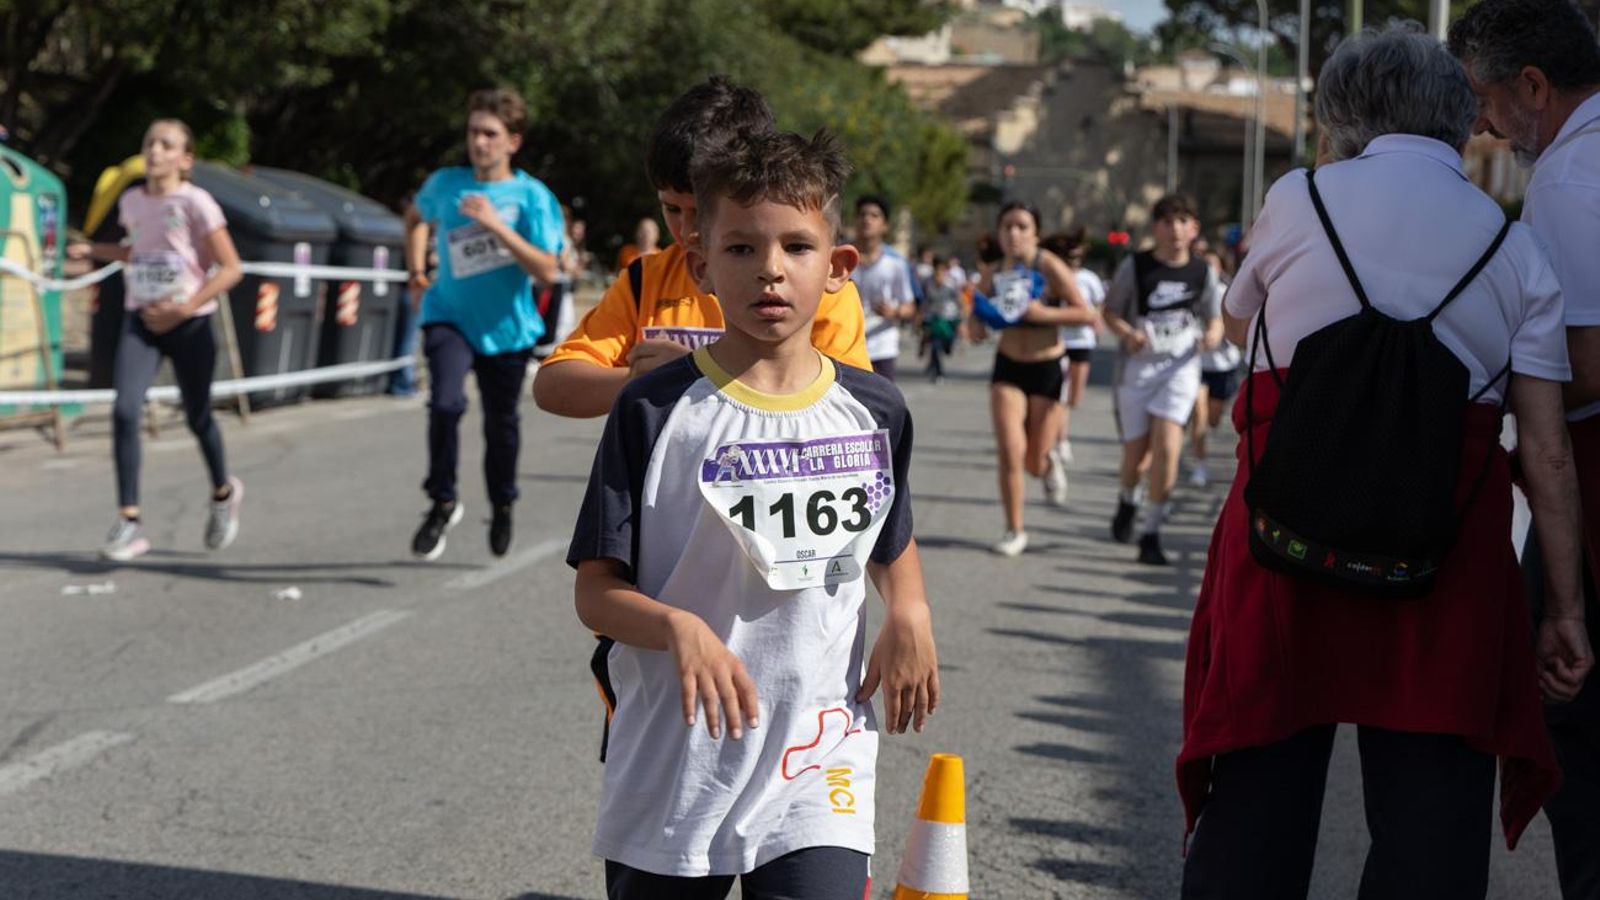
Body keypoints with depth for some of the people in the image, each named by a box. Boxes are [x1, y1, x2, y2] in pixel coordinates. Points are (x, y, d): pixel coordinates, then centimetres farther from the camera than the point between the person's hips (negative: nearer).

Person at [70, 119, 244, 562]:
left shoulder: (195, 203, -12)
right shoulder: (132, 201, 5)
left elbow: (230, 268, -12)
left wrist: (184, 309, -18)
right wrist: (94, 251, 8)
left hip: (189, 324, -4)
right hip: (141, 320, 4)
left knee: (197, 417, 10)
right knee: (125, 411, -14)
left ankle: (223, 493, 40)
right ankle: (129, 522, -11)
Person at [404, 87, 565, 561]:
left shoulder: (532, 196, -10)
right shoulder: (446, 183, -2)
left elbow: (547, 271, -20)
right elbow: (418, 216, 22)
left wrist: (497, 227, -27)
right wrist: (417, 268, 9)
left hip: (506, 327, 0)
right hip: (450, 317, 0)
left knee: (501, 423, 12)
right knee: (446, 402, -24)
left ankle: (502, 505, 41)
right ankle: (443, 502, -6)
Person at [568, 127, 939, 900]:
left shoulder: (874, 415, 3)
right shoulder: (656, 410, -7)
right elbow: (596, 590, -7)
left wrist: (910, 613, 1)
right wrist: (679, 628, -26)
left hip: (817, 776, 1)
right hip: (667, 783, -1)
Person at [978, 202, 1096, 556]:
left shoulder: (1049, 268, -13)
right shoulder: (993, 274, -1)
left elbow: (1088, 314, -14)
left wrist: (1044, 313, -25)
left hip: (1047, 368, -2)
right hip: (1008, 367, 2)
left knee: (1033, 463, 5)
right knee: (1009, 453, -10)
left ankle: (1049, 465, 44)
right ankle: (1014, 531, 6)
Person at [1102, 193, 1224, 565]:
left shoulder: (1203, 273, 0)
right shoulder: (1135, 266, -6)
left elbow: (1214, 318, 12)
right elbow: (1110, 311, 1)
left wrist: (1212, 334, -12)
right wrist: (1128, 333, -19)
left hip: (1180, 367, 0)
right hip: (1137, 365, 0)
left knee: (1167, 449, -15)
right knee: (1137, 452, 7)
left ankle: (1151, 534, -5)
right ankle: (1127, 500, 43)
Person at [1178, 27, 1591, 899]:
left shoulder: (1298, 200, 3)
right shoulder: (1514, 247, 7)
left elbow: (1239, 323, 21)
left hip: (1287, 529, 0)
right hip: (1450, 558, 1)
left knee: (1258, 794, 7)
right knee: (1432, 811, 4)